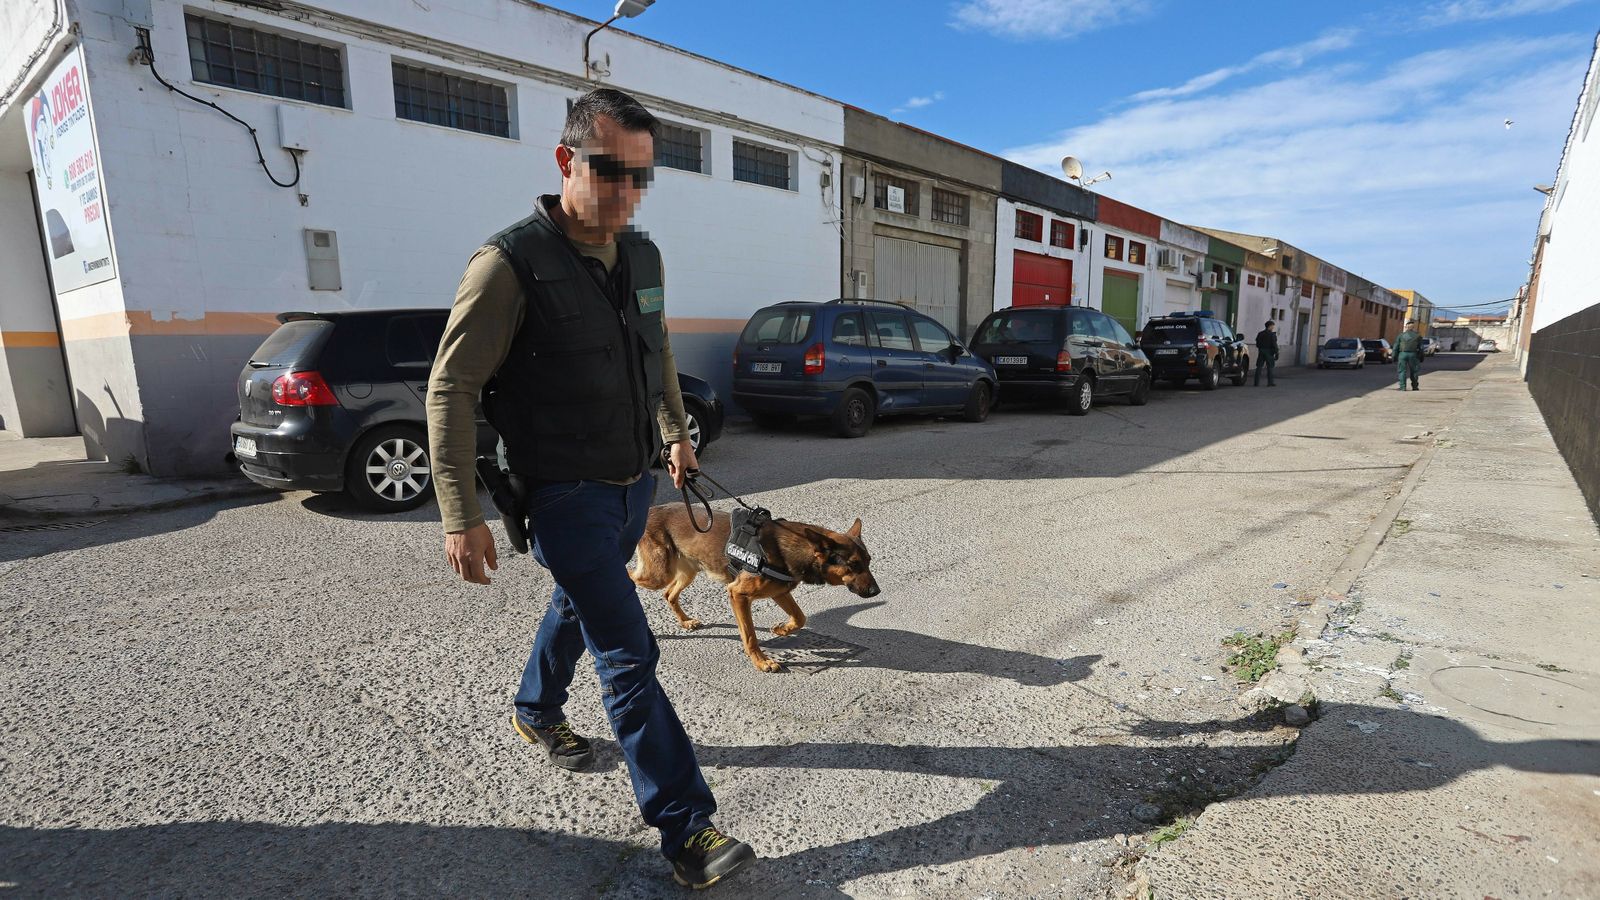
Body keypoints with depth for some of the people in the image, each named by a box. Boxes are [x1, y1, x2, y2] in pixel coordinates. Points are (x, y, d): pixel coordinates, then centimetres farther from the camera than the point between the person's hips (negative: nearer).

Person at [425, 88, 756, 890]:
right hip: (567, 494, -7)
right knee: (629, 656, -6)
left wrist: (675, 431, 24)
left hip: (635, 483, 7)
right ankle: (684, 827, 7)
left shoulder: (642, 256, 3)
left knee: (578, 607, 26)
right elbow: (451, 388, -15)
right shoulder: (512, 263, -18)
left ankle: (536, 712, 53)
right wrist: (461, 517, -17)